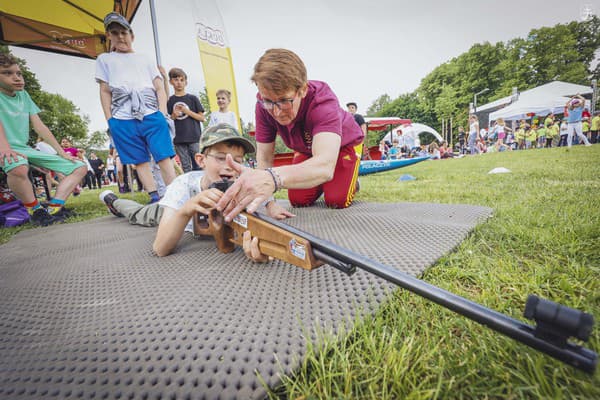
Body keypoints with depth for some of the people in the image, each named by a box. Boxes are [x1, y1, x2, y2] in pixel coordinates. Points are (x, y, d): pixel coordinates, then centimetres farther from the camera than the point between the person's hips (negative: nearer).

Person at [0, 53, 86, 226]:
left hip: (26, 149, 7)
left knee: (80, 168, -4)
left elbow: (39, 126, 9)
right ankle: (35, 210, -17)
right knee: (18, 168, -42)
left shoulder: (23, 95, 13)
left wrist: (61, 152, 0)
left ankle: (54, 208, -15)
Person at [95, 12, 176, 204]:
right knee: (140, 161, -1)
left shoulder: (145, 59, 23)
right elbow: (105, 91, 14)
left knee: (164, 157, -11)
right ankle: (154, 198, 2)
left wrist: (162, 114, -3)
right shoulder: (104, 59, 22)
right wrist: (109, 120, 2)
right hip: (122, 120, 1)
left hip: (152, 115, 0)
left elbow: (160, 88, 13)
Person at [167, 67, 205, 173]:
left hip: (195, 138, -1)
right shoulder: (169, 101, 9)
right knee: (186, 167, 4)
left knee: (198, 165, -1)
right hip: (179, 140, 2)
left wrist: (188, 111, -8)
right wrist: (173, 116, -7)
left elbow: (202, 118, 3)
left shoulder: (193, 98, 5)